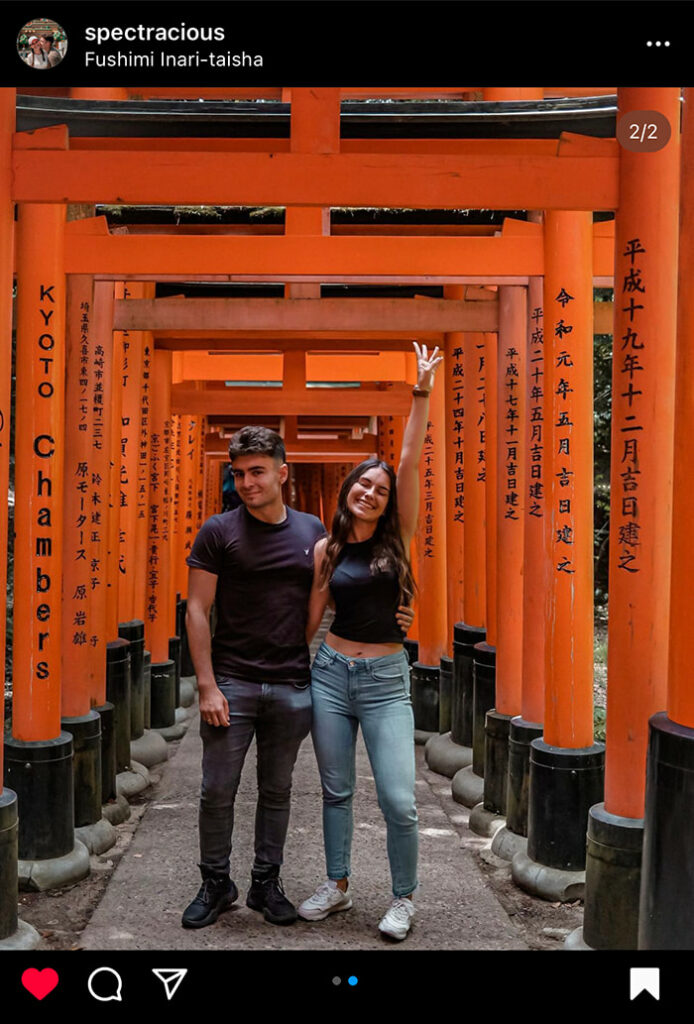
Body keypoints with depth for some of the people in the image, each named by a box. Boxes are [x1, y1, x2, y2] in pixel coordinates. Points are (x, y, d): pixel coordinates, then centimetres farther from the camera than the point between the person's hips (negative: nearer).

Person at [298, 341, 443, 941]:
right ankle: (337, 886, 32)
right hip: (331, 672, 2)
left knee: (398, 800, -6)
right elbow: (310, 618, 9)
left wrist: (423, 394, -15)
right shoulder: (327, 549, 3)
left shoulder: (397, 537, -2)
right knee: (336, 791, 13)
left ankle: (404, 898, 17)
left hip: (386, 678, -2)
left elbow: (410, 464, -11)